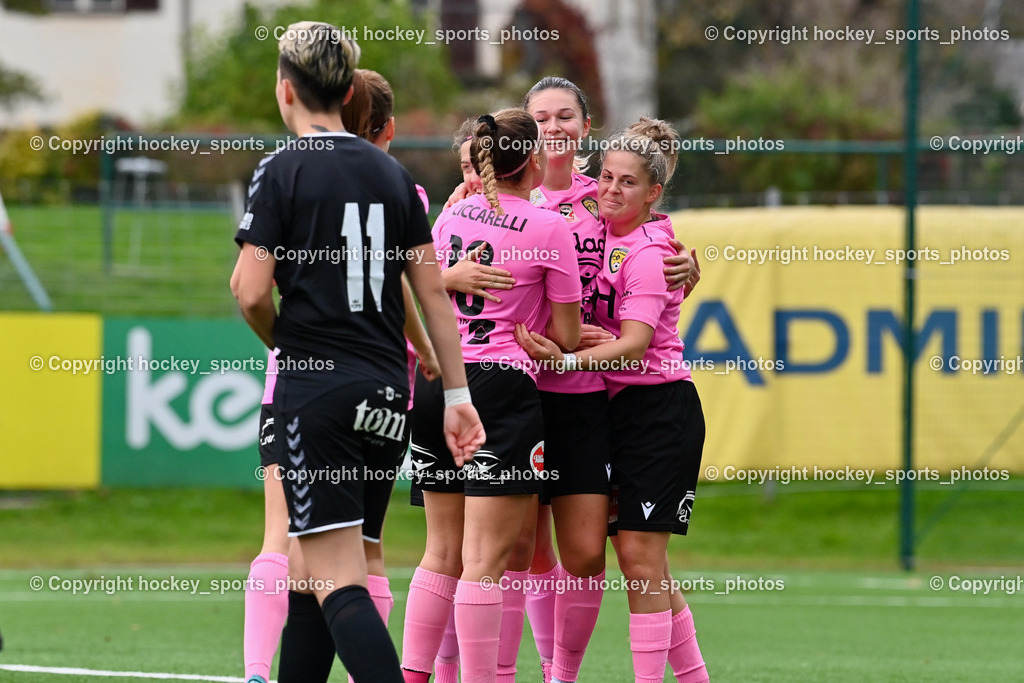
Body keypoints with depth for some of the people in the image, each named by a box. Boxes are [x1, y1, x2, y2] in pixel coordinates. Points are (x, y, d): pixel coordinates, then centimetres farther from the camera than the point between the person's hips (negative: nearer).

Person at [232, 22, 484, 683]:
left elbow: (253, 291, -11)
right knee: (332, 566, 16)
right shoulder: (392, 172, 12)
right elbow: (433, 289, 10)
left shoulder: (282, 171, -5)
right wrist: (458, 394, 12)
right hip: (388, 396, 6)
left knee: (338, 581, -12)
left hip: (315, 392, -6)